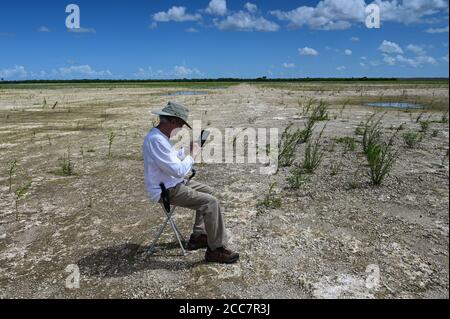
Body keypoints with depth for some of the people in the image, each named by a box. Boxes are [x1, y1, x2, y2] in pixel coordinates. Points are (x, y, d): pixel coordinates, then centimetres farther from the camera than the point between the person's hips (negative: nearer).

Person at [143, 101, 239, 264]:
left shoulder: (159, 135, 7)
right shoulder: (156, 140, -26)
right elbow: (179, 171, -27)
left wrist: (187, 150, 9)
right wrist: (192, 155, -12)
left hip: (172, 183, 11)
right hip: (166, 191, -11)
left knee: (208, 191, 17)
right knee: (211, 202, -17)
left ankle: (198, 236, 21)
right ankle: (216, 249, -4)